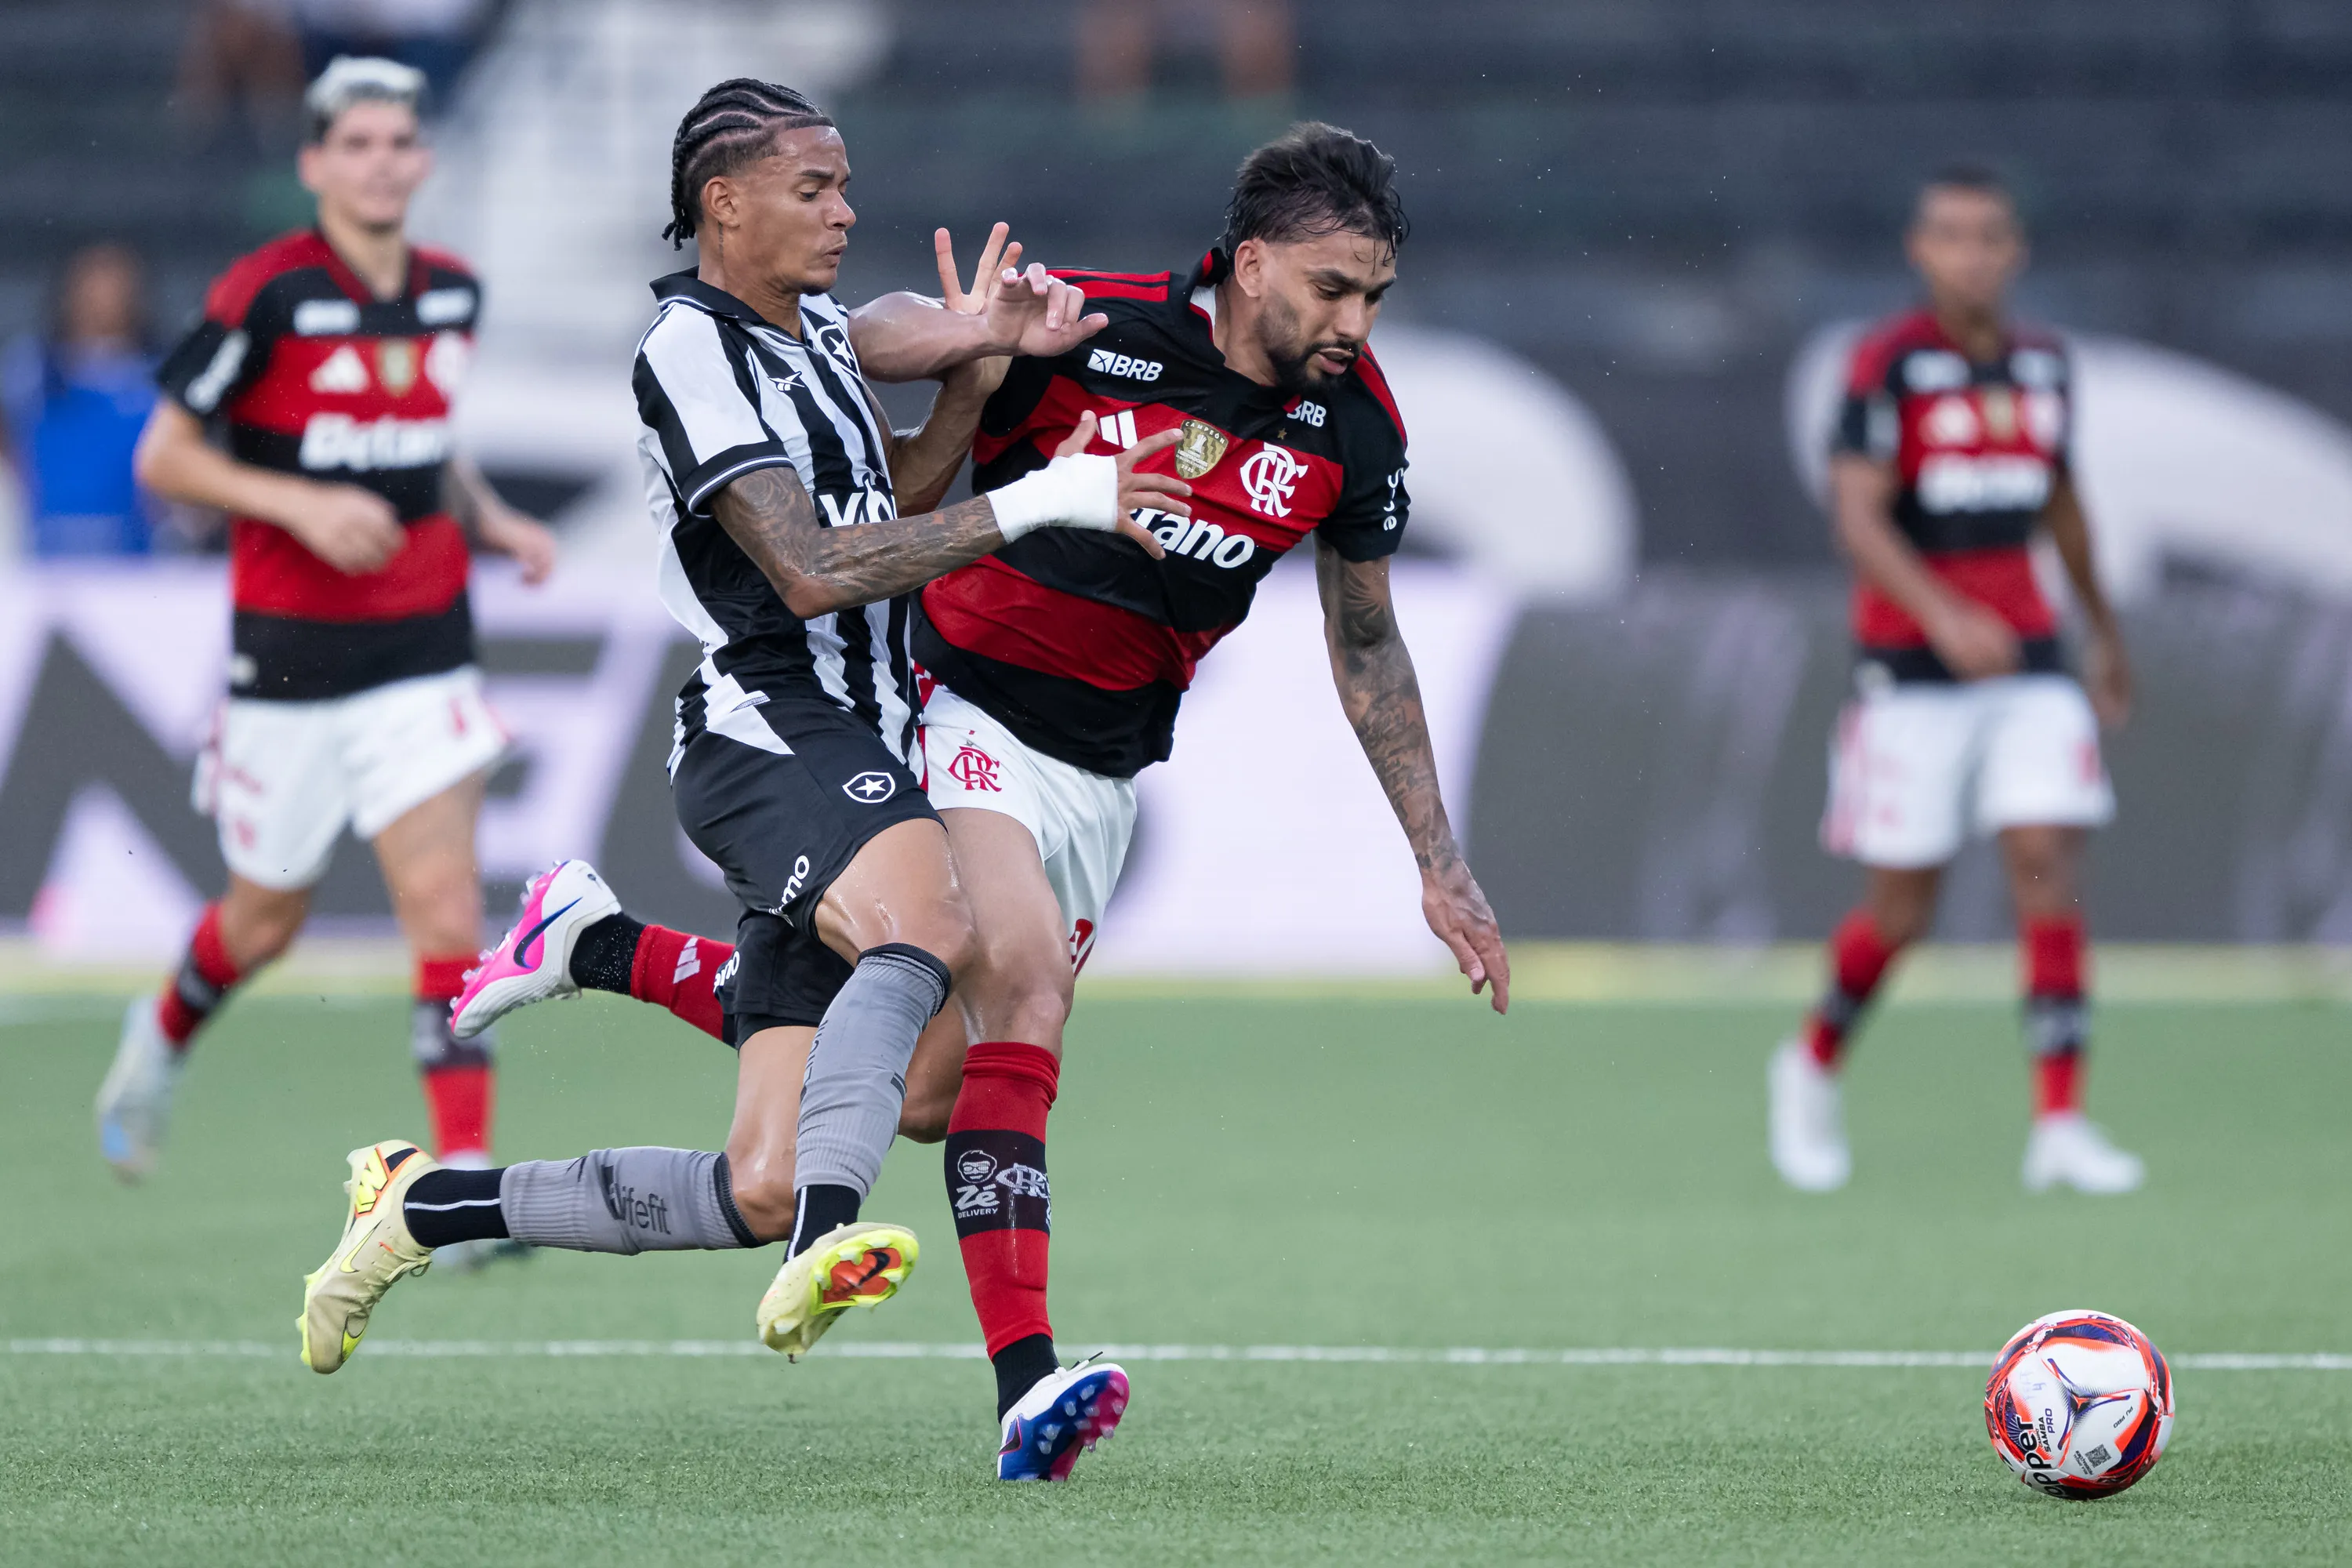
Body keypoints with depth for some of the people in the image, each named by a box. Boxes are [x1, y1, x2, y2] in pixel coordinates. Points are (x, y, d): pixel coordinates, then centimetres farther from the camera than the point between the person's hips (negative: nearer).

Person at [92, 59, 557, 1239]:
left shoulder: (451, 294, 5)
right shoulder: (266, 293, -12)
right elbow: (163, 456, -8)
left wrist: (494, 524, 6)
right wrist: (302, 503, -20)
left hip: (422, 650, 3)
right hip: (290, 650, -3)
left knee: (444, 905, -12)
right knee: (265, 921, 12)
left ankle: (465, 1184, -15)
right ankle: (164, 1036, 46)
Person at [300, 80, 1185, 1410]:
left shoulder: (815, 326, 19)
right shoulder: (690, 350, -8)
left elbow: (888, 495, 29)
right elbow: (813, 570, -16)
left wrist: (988, 359, 12)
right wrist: (1035, 503, -19)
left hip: (861, 754, 9)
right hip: (773, 738, -9)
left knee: (764, 1194, 2)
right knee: (925, 926, -40)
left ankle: (426, 1205, 17)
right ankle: (828, 1249, -55)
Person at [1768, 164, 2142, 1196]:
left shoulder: (2044, 364, 9)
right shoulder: (1888, 365, -9)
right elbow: (1858, 518, -18)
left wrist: (2103, 631, 31)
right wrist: (1944, 619, -32)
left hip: (2026, 656, 4)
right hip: (1911, 668, -4)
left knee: (2047, 859, -10)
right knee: (1902, 906, 0)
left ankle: (2059, 1123, -12)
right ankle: (1814, 1066, 28)